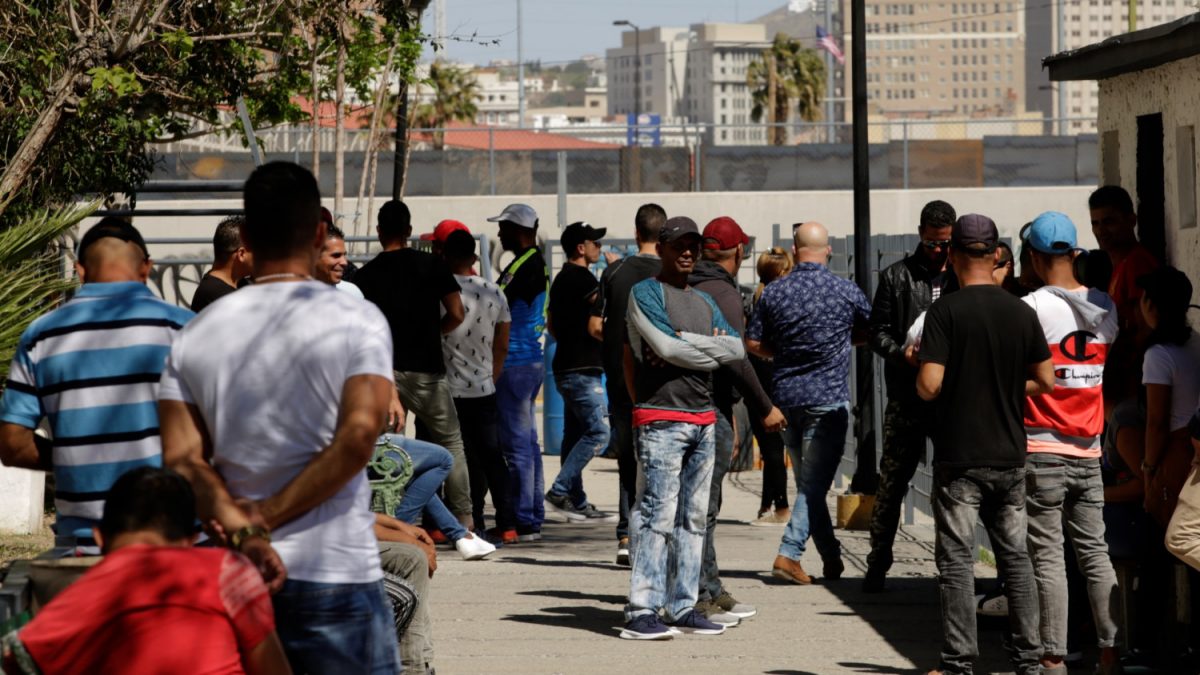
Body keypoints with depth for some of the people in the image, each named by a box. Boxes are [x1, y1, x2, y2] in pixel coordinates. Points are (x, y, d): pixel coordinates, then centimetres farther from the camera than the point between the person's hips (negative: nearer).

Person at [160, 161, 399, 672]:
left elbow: (182, 459, -5)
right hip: (335, 576, -4)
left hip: (237, 574, 4)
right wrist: (266, 517, -13)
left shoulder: (195, 338, 7)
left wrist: (239, 528, -15)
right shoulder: (357, 320, -3)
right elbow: (359, 435, -16)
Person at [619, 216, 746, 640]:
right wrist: (710, 347, -1)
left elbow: (737, 349, 6)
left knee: (693, 518, 8)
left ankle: (682, 607, 12)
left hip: (703, 420, 7)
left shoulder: (704, 303, 20)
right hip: (661, 419, -7)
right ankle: (641, 611, -13)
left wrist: (685, 343, -6)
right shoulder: (645, 292, -1)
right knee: (657, 515, -11)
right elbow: (666, 347, -16)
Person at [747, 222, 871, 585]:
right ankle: (789, 553, -13)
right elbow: (871, 330, 10)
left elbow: (753, 343, 3)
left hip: (787, 396, 4)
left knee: (808, 482, 14)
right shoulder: (846, 292, -5)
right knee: (814, 483, -2)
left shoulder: (774, 292, 0)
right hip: (828, 398, -3)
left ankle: (831, 557, 20)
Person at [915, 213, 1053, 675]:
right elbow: (1045, 381, 6)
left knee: (957, 560, 0)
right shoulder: (1021, 312, 2)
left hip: (959, 456, -4)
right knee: (1016, 557, 12)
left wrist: (922, 381, 5)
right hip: (1009, 454, 4)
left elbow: (929, 384, -17)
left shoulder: (946, 311, -11)